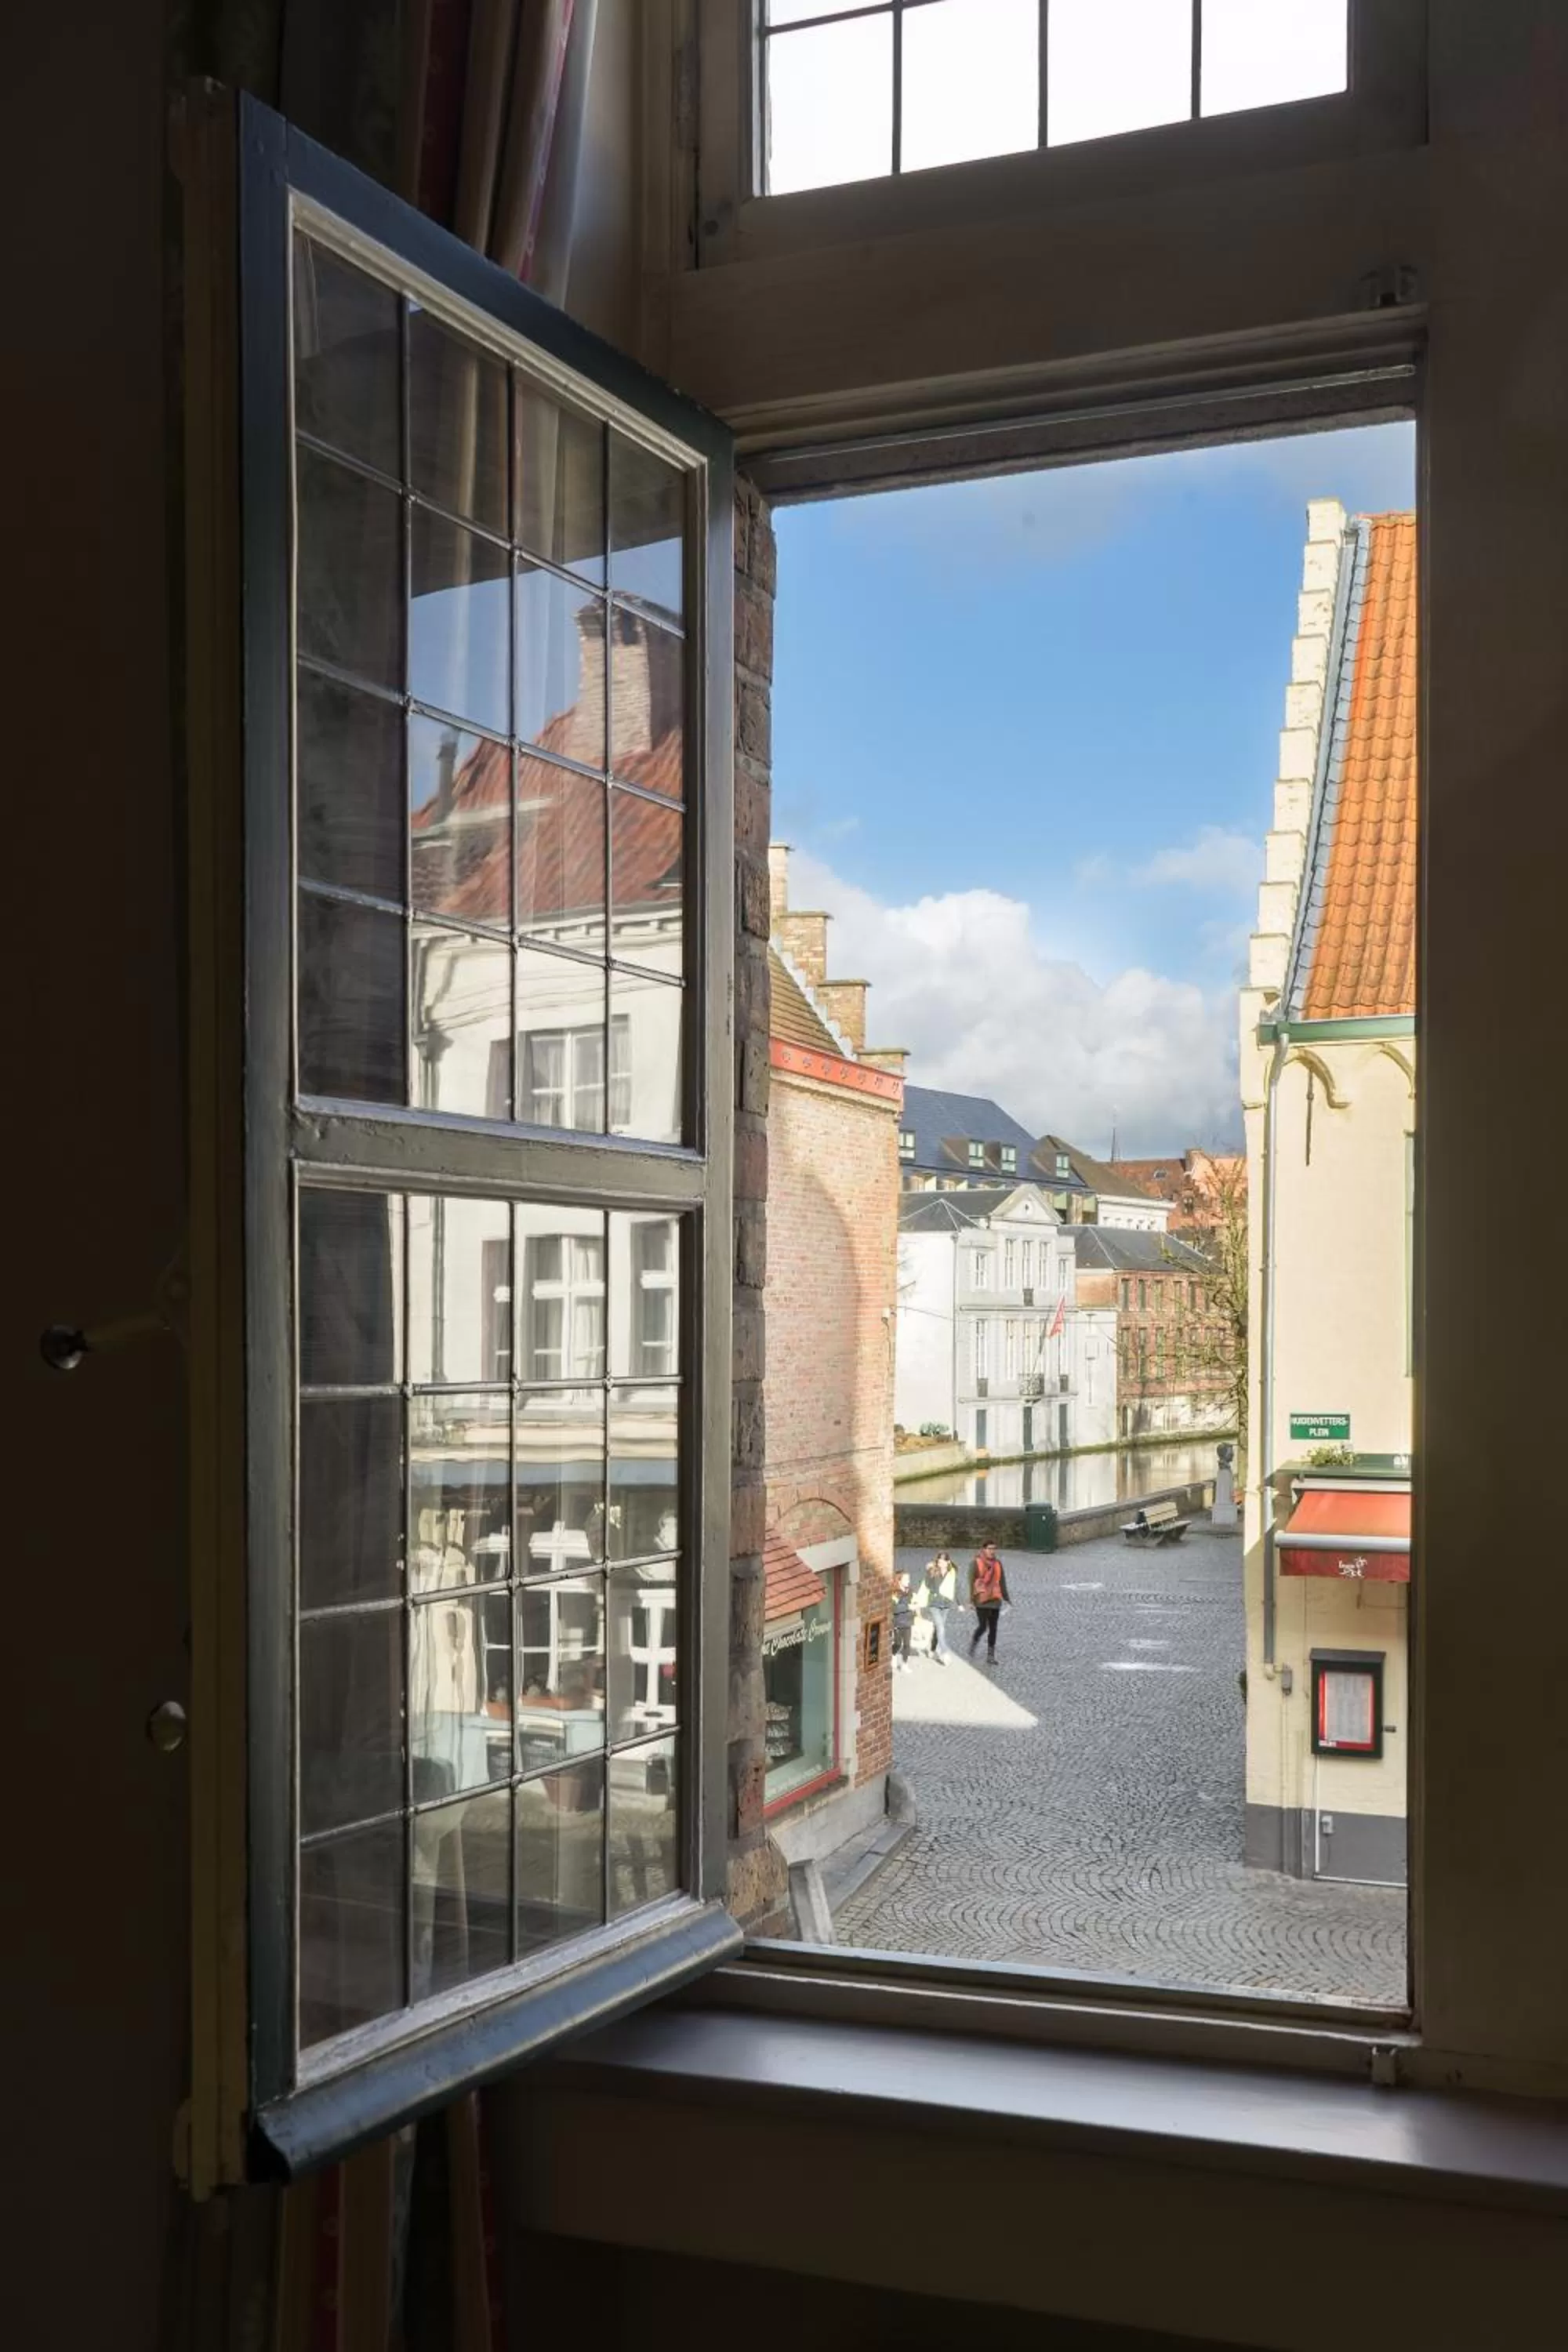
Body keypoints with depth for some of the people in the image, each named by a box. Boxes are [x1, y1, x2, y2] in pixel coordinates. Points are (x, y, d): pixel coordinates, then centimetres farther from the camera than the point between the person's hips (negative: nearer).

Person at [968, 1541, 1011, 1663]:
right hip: (981, 1600, -4)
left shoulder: (998, 1564, 9)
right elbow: (971, 1581, -6)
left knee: (993, 1628, 3)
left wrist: (1007, 1599, 12)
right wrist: (971, 1600, -10)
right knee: (983, 1626, -9)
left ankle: (990, 1655, 9)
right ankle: (973, 1643, 21)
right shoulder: (976, 1563, -4)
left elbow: (1002, 1583, 13)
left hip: (995, 1601, 4)